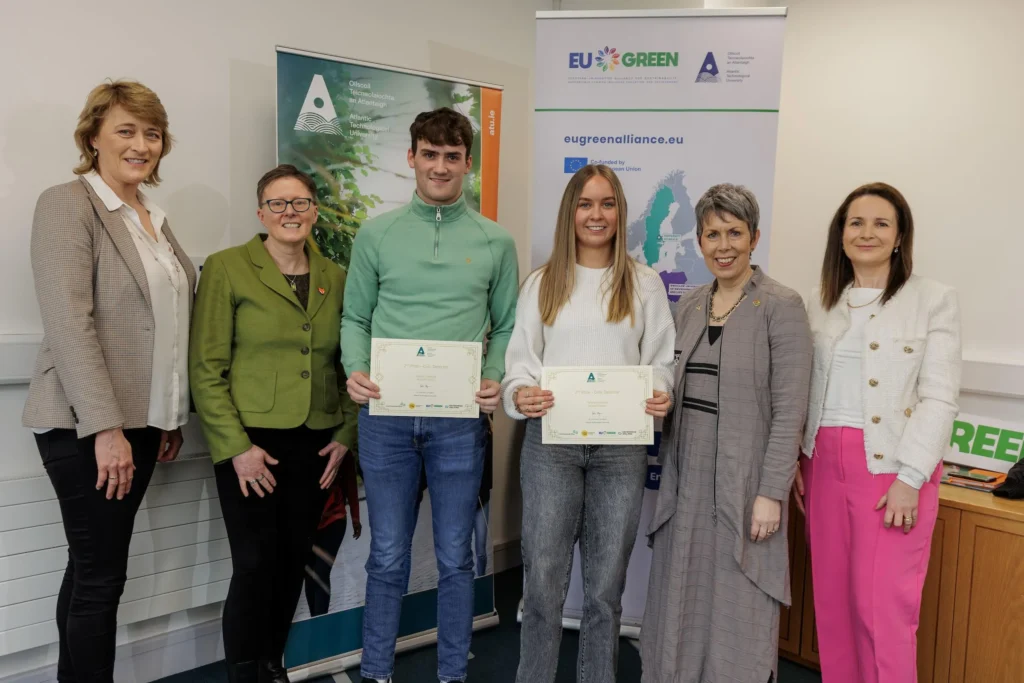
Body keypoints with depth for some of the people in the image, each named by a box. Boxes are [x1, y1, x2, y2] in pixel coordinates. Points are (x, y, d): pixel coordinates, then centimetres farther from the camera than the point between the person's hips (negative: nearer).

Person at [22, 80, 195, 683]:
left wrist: (173, 418, 13)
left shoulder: (154, 219, 15)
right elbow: (69, 322, -16)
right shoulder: (68, 204, -7)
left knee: (92, 567, 15)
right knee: (101, 573, 1)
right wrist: (105, 428, -20)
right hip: (87, 425, -7)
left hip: (141, 420, 7)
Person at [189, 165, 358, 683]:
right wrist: (236, 446, -13)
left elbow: (347, 364, 11)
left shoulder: (335, 278, 8)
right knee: (255, 564, -1)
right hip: (251, 442, -4)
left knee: (293, 561, 13)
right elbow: (206, 368, -8)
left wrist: (346, 433, 2)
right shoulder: (226, 268, -4)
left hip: (315, 444, 4)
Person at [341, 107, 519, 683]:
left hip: (460, 418, 0)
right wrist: (357, 371, -10)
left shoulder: (497, 242, 4)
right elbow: (356, 318, 8)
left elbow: (507, 326, 7)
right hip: (386, 414, 0)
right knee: (388, 556, 11)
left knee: (455, 557, 12)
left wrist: (495, 380, -10)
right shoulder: (376, 235, 5)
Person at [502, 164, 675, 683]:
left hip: (621, 446, 1)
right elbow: (520, 360, 4)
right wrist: (521, 394, -17)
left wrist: (661, 395, -15)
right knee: (543, 581, 3)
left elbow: (661, 361, 6)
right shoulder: (542, 282, 8)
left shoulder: (645, 283, 8)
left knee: (606, 586, 10)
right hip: (550, 442, 0)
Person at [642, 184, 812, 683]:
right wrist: (670, 473, 11)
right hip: (687, 476, 6)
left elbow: (789, 411, -13)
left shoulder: (781, 307, -9)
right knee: (682, 601, 16)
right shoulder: (690, 305, 9)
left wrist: (771, 493, -16)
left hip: (743, 479, -6)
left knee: (738, 610, 6)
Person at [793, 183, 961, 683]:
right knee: (832, 599, 11)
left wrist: (910, 478, -14)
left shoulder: (934, 300, -2)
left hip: (891, 465, -4)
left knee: (884, 605, -3)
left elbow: (939, 398, -8)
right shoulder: (820, 303, 10)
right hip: (824, 462, 4)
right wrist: (793, 460, 6)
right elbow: (804, 390, 11)